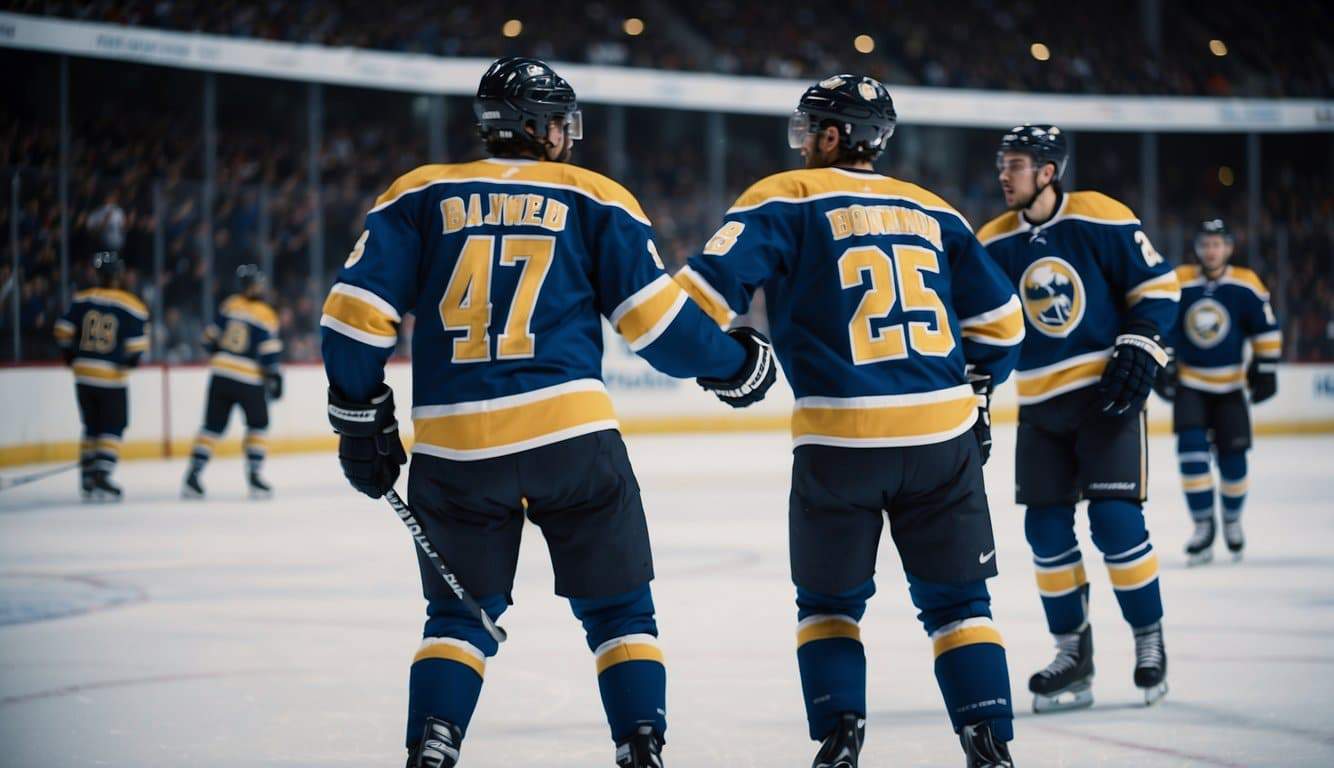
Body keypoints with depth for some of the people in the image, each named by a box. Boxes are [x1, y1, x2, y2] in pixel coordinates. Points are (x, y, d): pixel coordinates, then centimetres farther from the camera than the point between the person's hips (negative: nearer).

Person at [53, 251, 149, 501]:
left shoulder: (81, 300, -1)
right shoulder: (133, 307, -12)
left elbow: (63, 331, 1)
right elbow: (137, 348, -13)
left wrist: (71, 357, 17)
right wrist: (132, 360, 9)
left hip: (84, 373, 4)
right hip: (113, 377, -4)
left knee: (92, 427, 17)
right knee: (112, 429, 5)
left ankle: (87, 480, 19)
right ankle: (102, 478, -8)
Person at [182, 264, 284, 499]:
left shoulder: (229, 306, 8)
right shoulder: (265, 315, -7)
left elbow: (211, 337, 14)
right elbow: (269, 351, -11)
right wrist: (273, 377, -3)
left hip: (220, 374, 4)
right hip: (249, 378, -4)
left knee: (213, 426, 8)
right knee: (258, 425, 13)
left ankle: (193, 476, 1)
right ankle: (254, 477, 6)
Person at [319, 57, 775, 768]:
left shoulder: (419, 195, 10)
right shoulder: (594, 198, 8)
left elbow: (357, 311, 2)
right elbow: (655, 315, 4)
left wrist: (360, 420, 12)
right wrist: (733, 364, 20)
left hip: (455, 450, 2)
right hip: (571, 435, -2)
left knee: (461, 614, 17)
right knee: (619, 610, 12)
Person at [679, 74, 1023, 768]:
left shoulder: (788, 199, 1)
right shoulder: (932, 211, 15)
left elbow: (711, 286, -10)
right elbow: (999, 320, 19)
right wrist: (972, 391, 31)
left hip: (841, 437, -3)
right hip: (944, 436, 3)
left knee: (829, 600, 16)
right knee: (957, 600, 12)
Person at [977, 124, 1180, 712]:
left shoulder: (1102, 221, -9)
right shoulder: (993, 245, 3)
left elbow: (1157, 287, -4)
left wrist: (1138, 353, -14)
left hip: (1108, 391, -5)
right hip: (1041, 404, 5)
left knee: (1115, 519, -11)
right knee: (1046, 528, 1)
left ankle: (1149, 642, 4)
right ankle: (1072, 653, 13)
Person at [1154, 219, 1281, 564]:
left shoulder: (1246, 286, -9)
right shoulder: (1178, 283, -9)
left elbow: (1266, 329, 0)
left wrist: (1265, 369, -3)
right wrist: (1163, 367, -4)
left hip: (1230, 386, 0)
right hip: (1189, 383, 0)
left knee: (1232, 456, 2)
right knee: (1191, 447, -17)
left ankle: (1232, 521, 27)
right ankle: (1203, 526, -9)